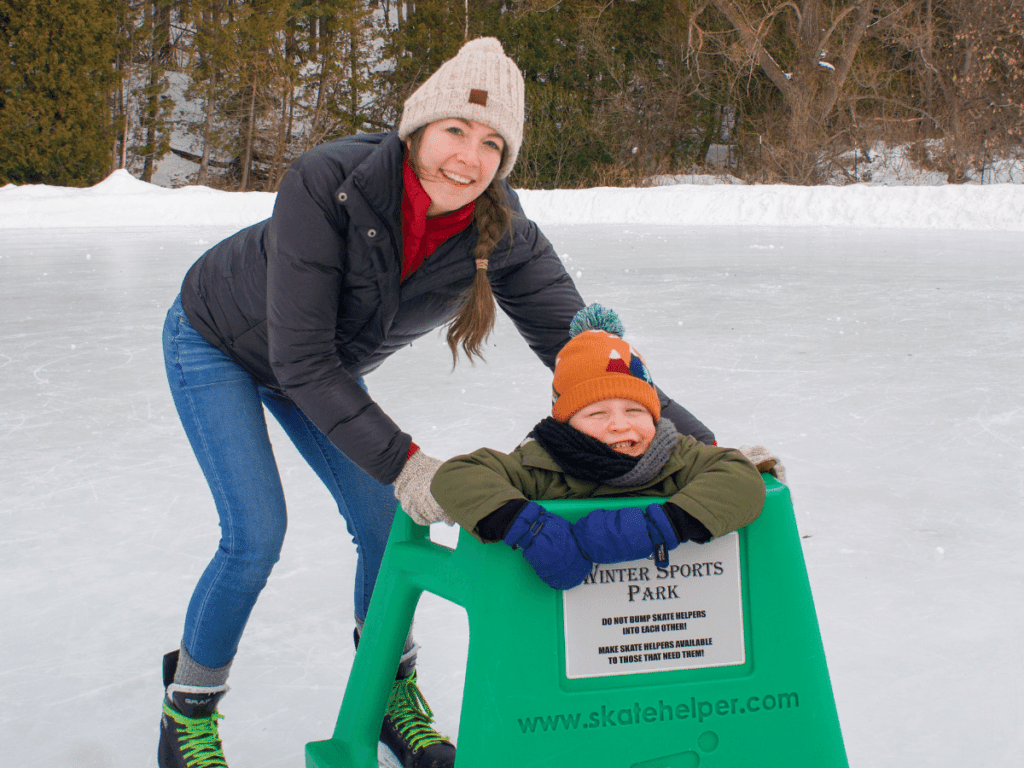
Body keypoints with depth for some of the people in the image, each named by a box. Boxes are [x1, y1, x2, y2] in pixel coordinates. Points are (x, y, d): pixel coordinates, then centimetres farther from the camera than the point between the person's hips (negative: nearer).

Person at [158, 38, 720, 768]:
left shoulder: (501, 234, -27)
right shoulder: (327, 182, -39)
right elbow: (300, 359, -37)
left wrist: (700, 443, -33)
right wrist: (400, 462, -39)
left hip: (325, 368, 4)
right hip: (217, 342, -4)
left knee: (387, 523, -2)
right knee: (256, 534, -15)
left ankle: (390, 692, 24)